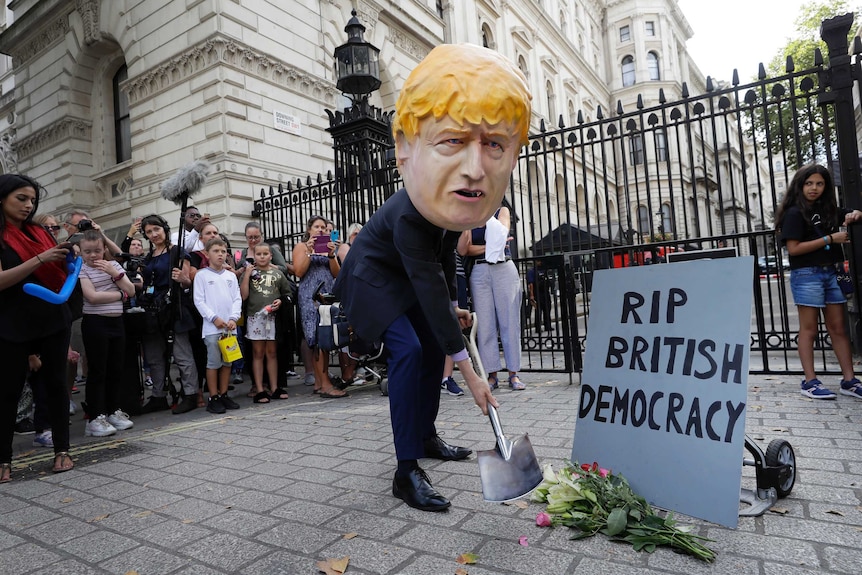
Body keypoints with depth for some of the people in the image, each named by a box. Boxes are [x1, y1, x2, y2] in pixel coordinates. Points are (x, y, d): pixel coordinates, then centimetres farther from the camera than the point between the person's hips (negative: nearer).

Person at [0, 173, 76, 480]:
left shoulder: (40, 232, 10)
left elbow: (60, 272, 16)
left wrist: (67, 257, -5)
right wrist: (40, 259, -22)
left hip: (54, 319, 4)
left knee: (56, 383, 5)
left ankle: (62, 450, 12)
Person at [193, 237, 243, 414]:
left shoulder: (231, 276, 12)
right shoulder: (202, 275, 1)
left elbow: (237, 299, 9)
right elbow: (199, 301, -4)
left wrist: (233, 318, -6)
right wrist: (214, 318, -12)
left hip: (230, 326, 4)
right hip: (212, 327, -4)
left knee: (227, 362, 8)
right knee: (213, 363, -3)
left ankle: (224, 395, 18)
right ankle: (213, 398, 6)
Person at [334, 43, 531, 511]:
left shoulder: (455, 199, -15)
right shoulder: (407, 218, -38)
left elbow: (445, 255, 2)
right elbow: (429, 293, -36)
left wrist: (452, 307, 6)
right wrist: (468, 372, -32)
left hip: (411, 276, 8)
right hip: (375, 277, -7)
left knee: (433, 348, 8)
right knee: (408, 350, -22)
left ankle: (426, 437, 26)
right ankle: (406, 472, -15)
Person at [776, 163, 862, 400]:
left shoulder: (828, 209, 13)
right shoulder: (795, 213, -7)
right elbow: (793, 248, -14)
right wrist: (830, 239, -14)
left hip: (830, 272, 7)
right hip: (807, 275, -7)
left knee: (838, 328, 7)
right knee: (809, 330, -2)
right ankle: (810, 381, 3)